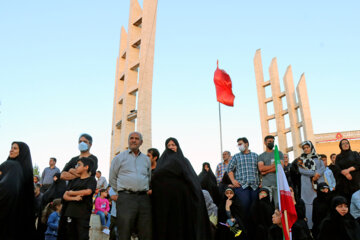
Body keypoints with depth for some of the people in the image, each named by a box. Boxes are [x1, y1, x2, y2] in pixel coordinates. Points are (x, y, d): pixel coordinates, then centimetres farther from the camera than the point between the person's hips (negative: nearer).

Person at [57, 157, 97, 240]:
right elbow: (65, 196, 11)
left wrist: (72, 193, -3)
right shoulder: (74, 180, 17)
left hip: (83, 213, -5)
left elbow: (88, 191, -17)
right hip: (70, 211, 5)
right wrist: (74, 198, -11)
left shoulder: (91, 179, 3)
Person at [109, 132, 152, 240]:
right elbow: (112, 179, 13)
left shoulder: (146, 159, 19)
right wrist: (122, 192, 10)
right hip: (126, 198, -3)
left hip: (143, 198, 3)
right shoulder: (119, 157, 10)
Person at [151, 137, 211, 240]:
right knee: (170, 225, -7)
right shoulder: (163, 160, 16)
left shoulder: (184, 160, 19)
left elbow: (194, 179, 11)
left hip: (183, 198, 1)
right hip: (167, 198, -1)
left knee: (185, 222, -3)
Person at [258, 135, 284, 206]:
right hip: (266, 184, -1)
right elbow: (261, 168, -4)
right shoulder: (261, 156, 13)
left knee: (279, 204, -5)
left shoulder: (279, 153, 15)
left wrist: (266, 171, -4)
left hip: (278, 183, 1)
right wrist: (274, 165, -2)